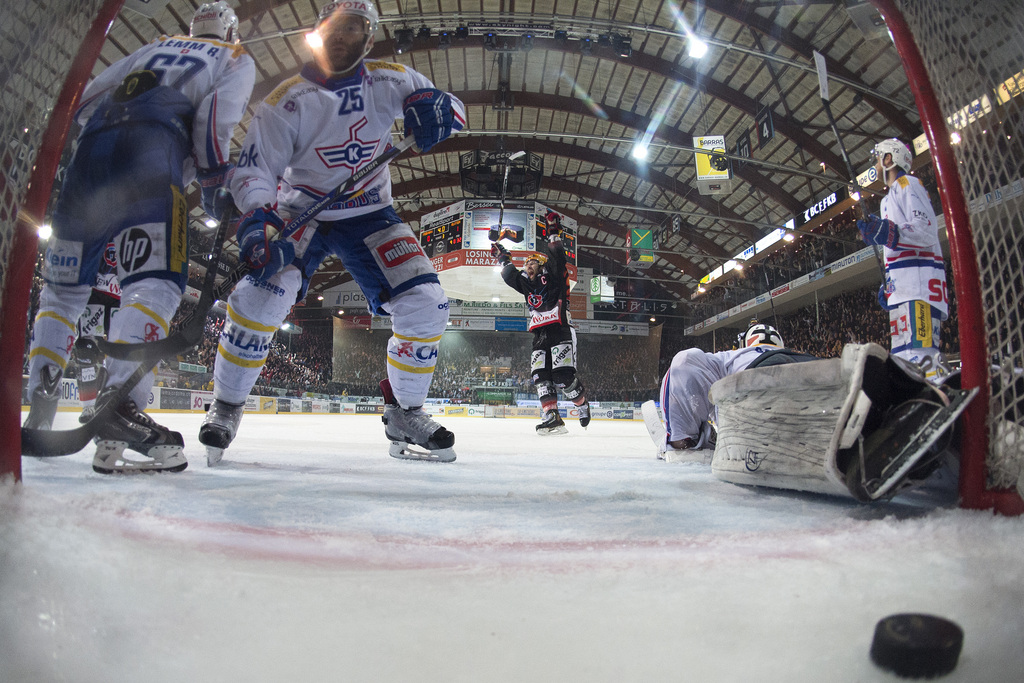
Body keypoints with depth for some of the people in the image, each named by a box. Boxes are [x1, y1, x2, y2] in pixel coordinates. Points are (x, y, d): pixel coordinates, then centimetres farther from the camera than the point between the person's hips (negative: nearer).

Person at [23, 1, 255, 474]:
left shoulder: (154, 48, 35)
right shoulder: (237, 60, 21)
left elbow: (86, 100, 24)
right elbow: (214, 118, 0)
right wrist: (217, 187, 1)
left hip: (90, 151, 6)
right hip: (150, 154, -5)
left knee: (64, 284, 13)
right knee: (156, 282, -15)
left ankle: (38, 405, 14)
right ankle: (118, 406, -34)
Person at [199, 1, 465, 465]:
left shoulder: (387, 81, -4)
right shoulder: (287, 100, -11)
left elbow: (454, 110, -4)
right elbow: (254, 169, -16)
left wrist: (432, 105, -29)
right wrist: (258, 221, -37)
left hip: (369, 214, 2)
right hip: (301, 212, -2)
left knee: (425, 303, -15)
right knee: (263, 292, -26)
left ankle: (404, 415, 4)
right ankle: (225, 409, -5)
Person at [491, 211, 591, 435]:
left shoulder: (552, 276, 5)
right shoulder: (526, 284, 21)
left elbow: (557, 257, -8)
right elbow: (509, 275, 28)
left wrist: (553, 232, -9)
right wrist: (502, 257, 30)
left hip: (561, 330, -7)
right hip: (540, 335, 7)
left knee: (563, 374, -15)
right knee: (540, 375, -8)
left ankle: (583, 404, 10)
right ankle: (552, 417, -14)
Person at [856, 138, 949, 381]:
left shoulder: (907, 184, 2)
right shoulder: (891, 197, 32)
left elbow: (927, 231, -14)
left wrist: (890, 233, -28)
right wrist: (888, 284, 25)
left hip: (918, 279, -10)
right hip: (903, 283, 10)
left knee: (918, 352, -23)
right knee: (902, 354, 3)